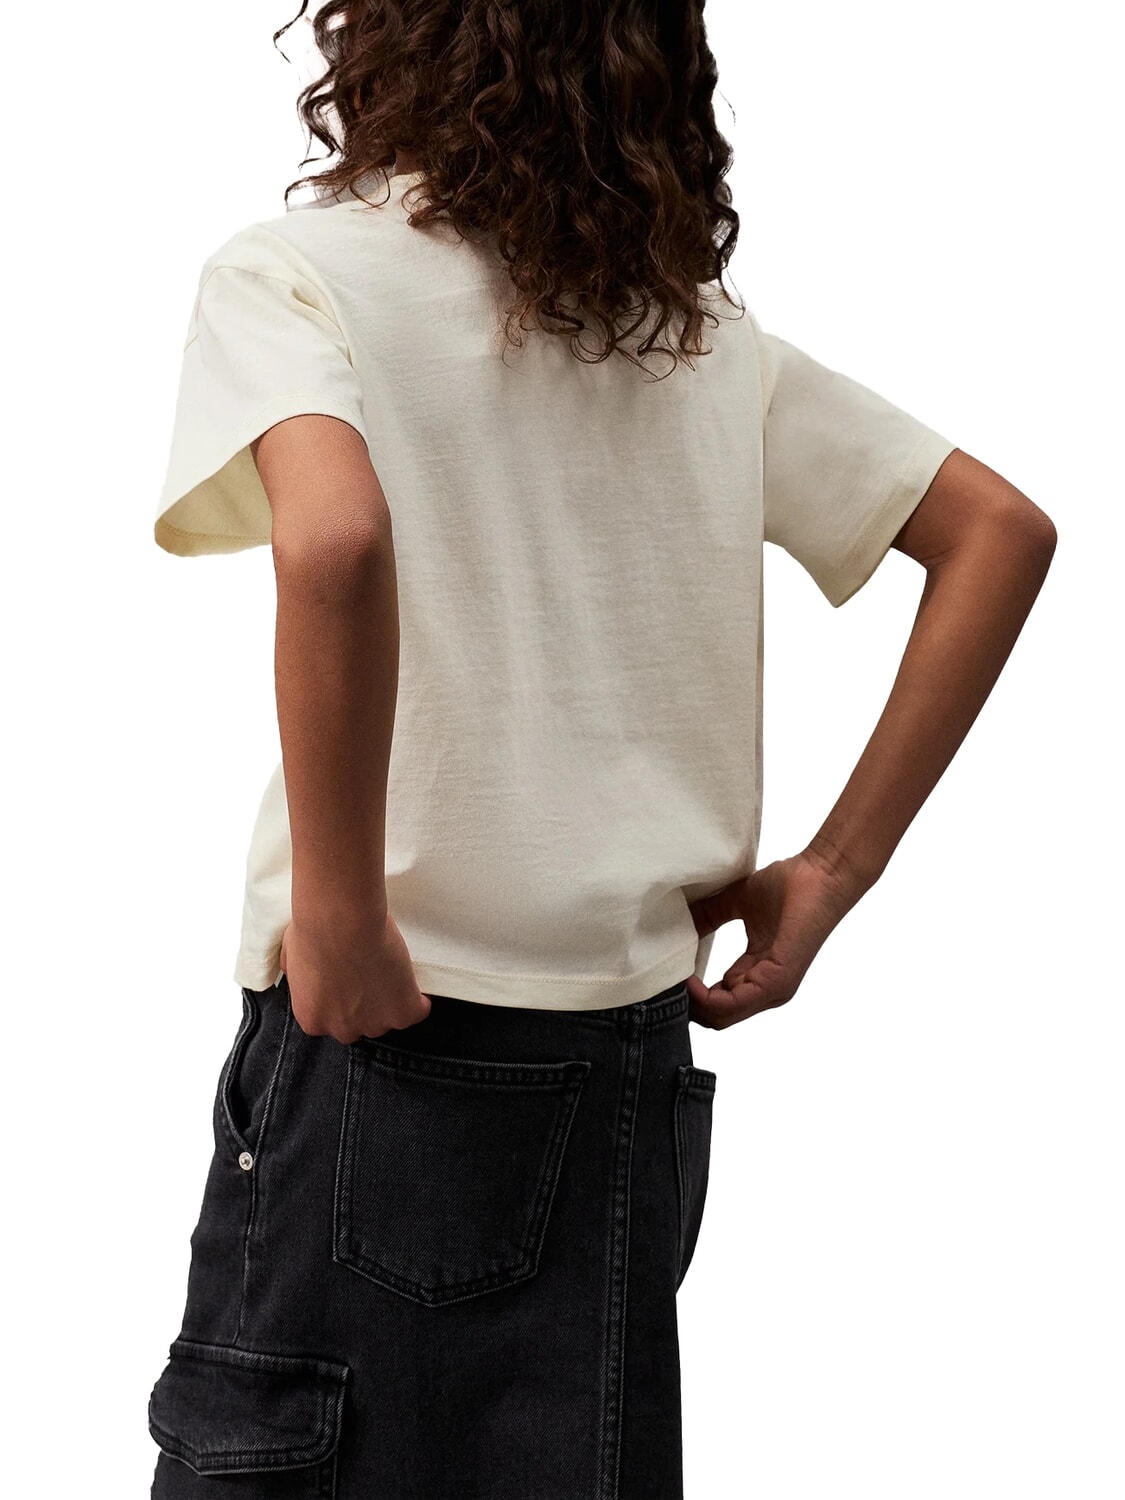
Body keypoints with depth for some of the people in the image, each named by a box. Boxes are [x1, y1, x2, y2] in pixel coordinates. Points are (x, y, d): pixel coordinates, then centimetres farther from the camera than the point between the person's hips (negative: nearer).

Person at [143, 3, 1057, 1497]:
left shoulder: (297, 271, -6)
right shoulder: (701, 326, 11)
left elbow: (331, 540, -28)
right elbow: (1000, 530, 11)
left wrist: (337, 907, -18)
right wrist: (835, 867, 7)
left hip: (385, 1036, -5)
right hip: (636, 1040, 6)